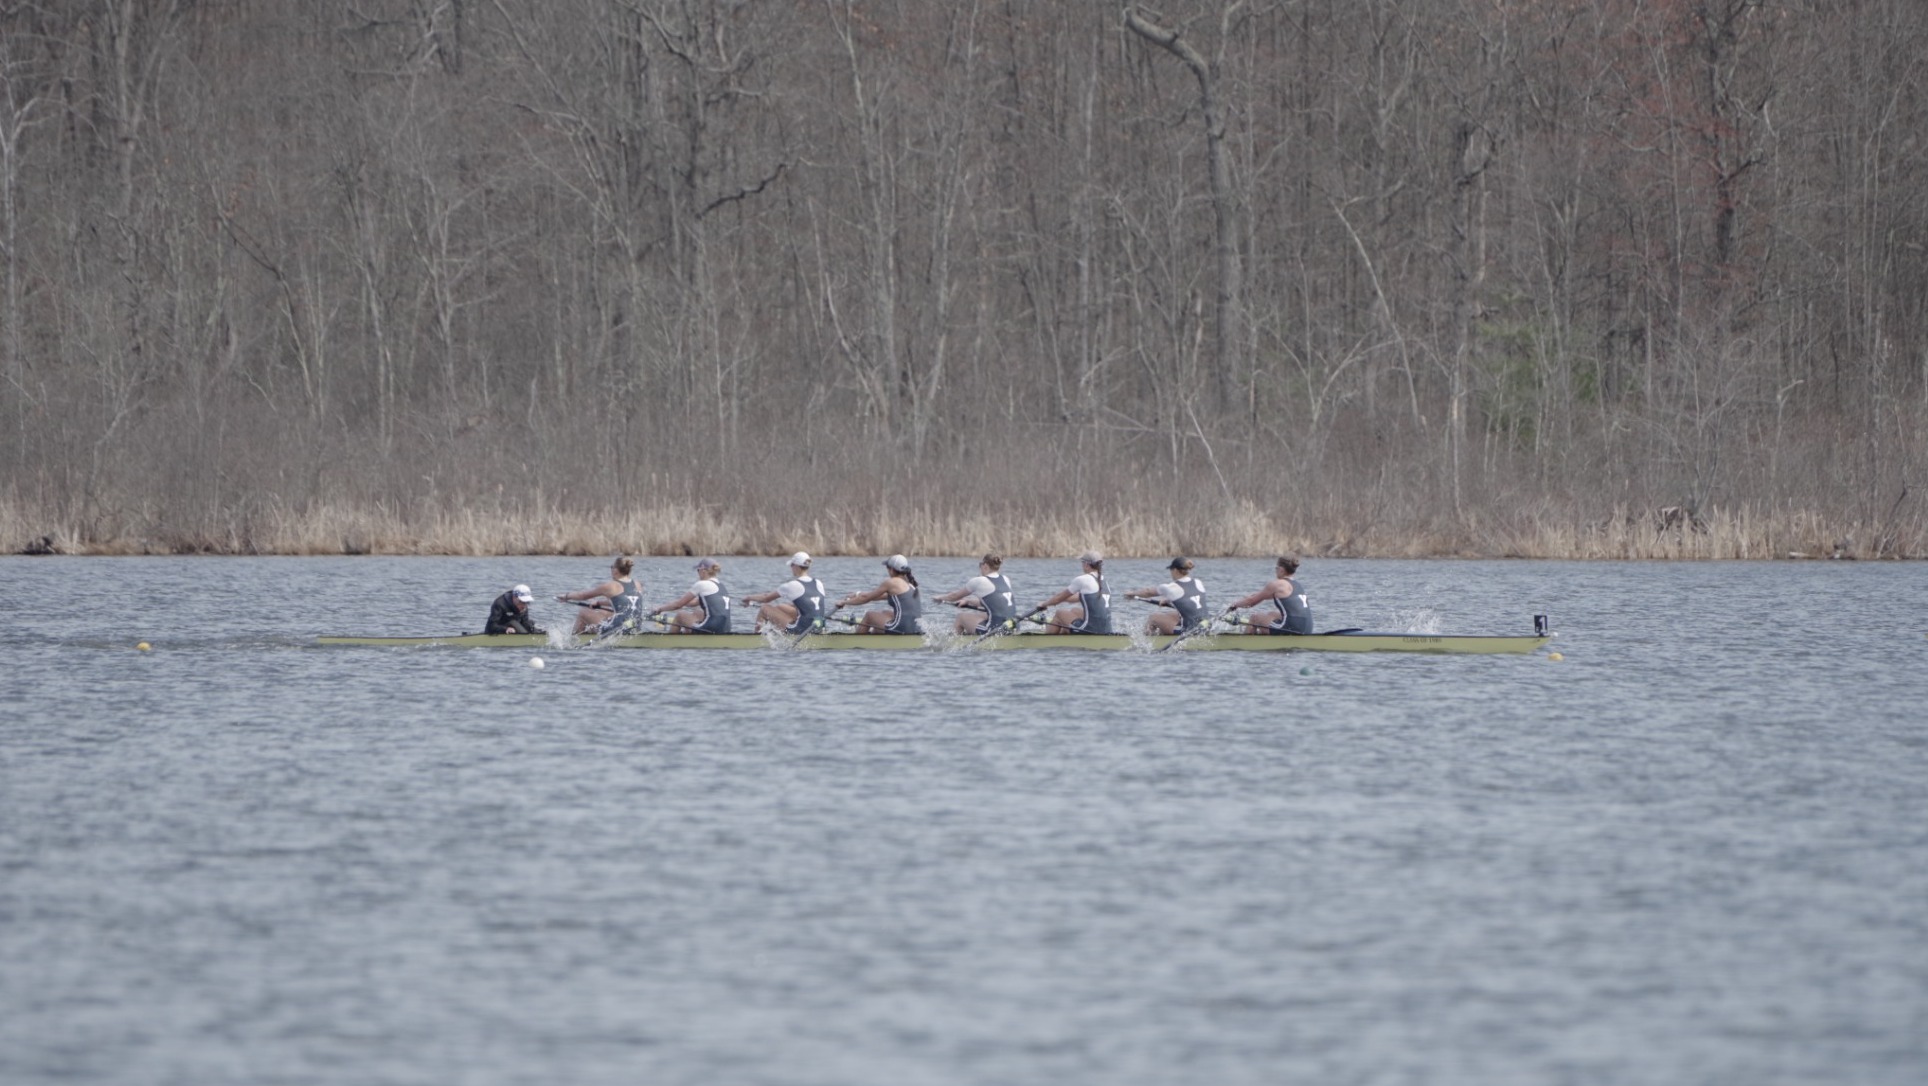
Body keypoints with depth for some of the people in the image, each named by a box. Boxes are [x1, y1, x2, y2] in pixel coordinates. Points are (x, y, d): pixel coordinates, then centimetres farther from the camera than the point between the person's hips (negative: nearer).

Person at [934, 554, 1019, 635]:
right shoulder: (1005, 580, 13)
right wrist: (968, 601, 37)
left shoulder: (979, 581, -5)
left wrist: (941, 598, 31)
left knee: (961, 616, 13)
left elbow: (955, 596, 11)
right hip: (1013, 628, 7)